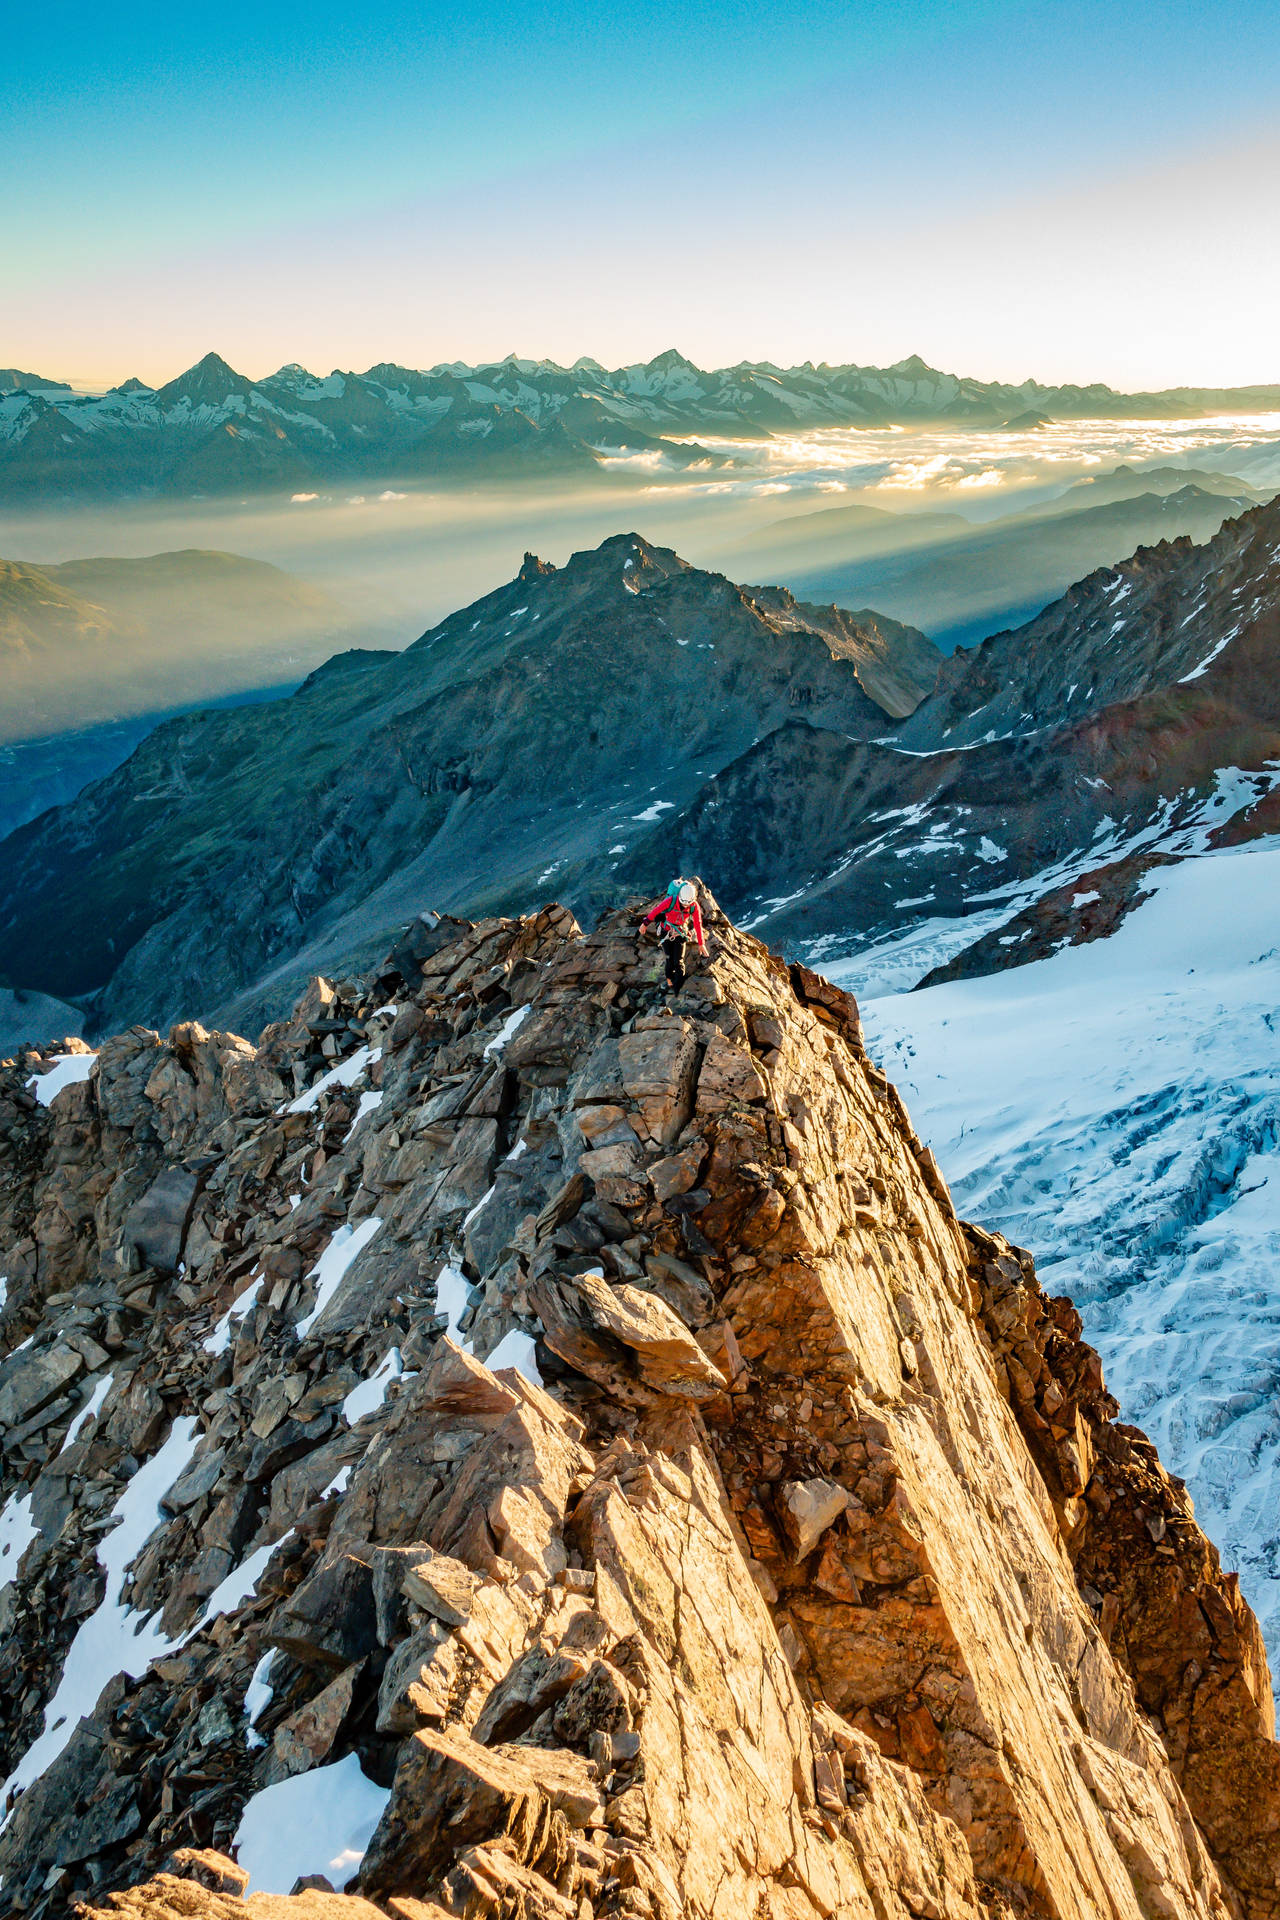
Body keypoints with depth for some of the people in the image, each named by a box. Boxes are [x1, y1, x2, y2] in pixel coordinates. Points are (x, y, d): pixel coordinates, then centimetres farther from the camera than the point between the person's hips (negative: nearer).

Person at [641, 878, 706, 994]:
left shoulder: (694, 906, -19)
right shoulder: (671, 901, -26)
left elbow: (698, 924, -10)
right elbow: (656, 910, -11)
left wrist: (701, 944, -5)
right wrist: (645, 922, -1)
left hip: (680, 933, 1)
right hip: (667, 931, -1)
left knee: (679, 961, -4)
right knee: (669, 959, -2)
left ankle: (679, 987, 5)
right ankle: (669, 983, 14)